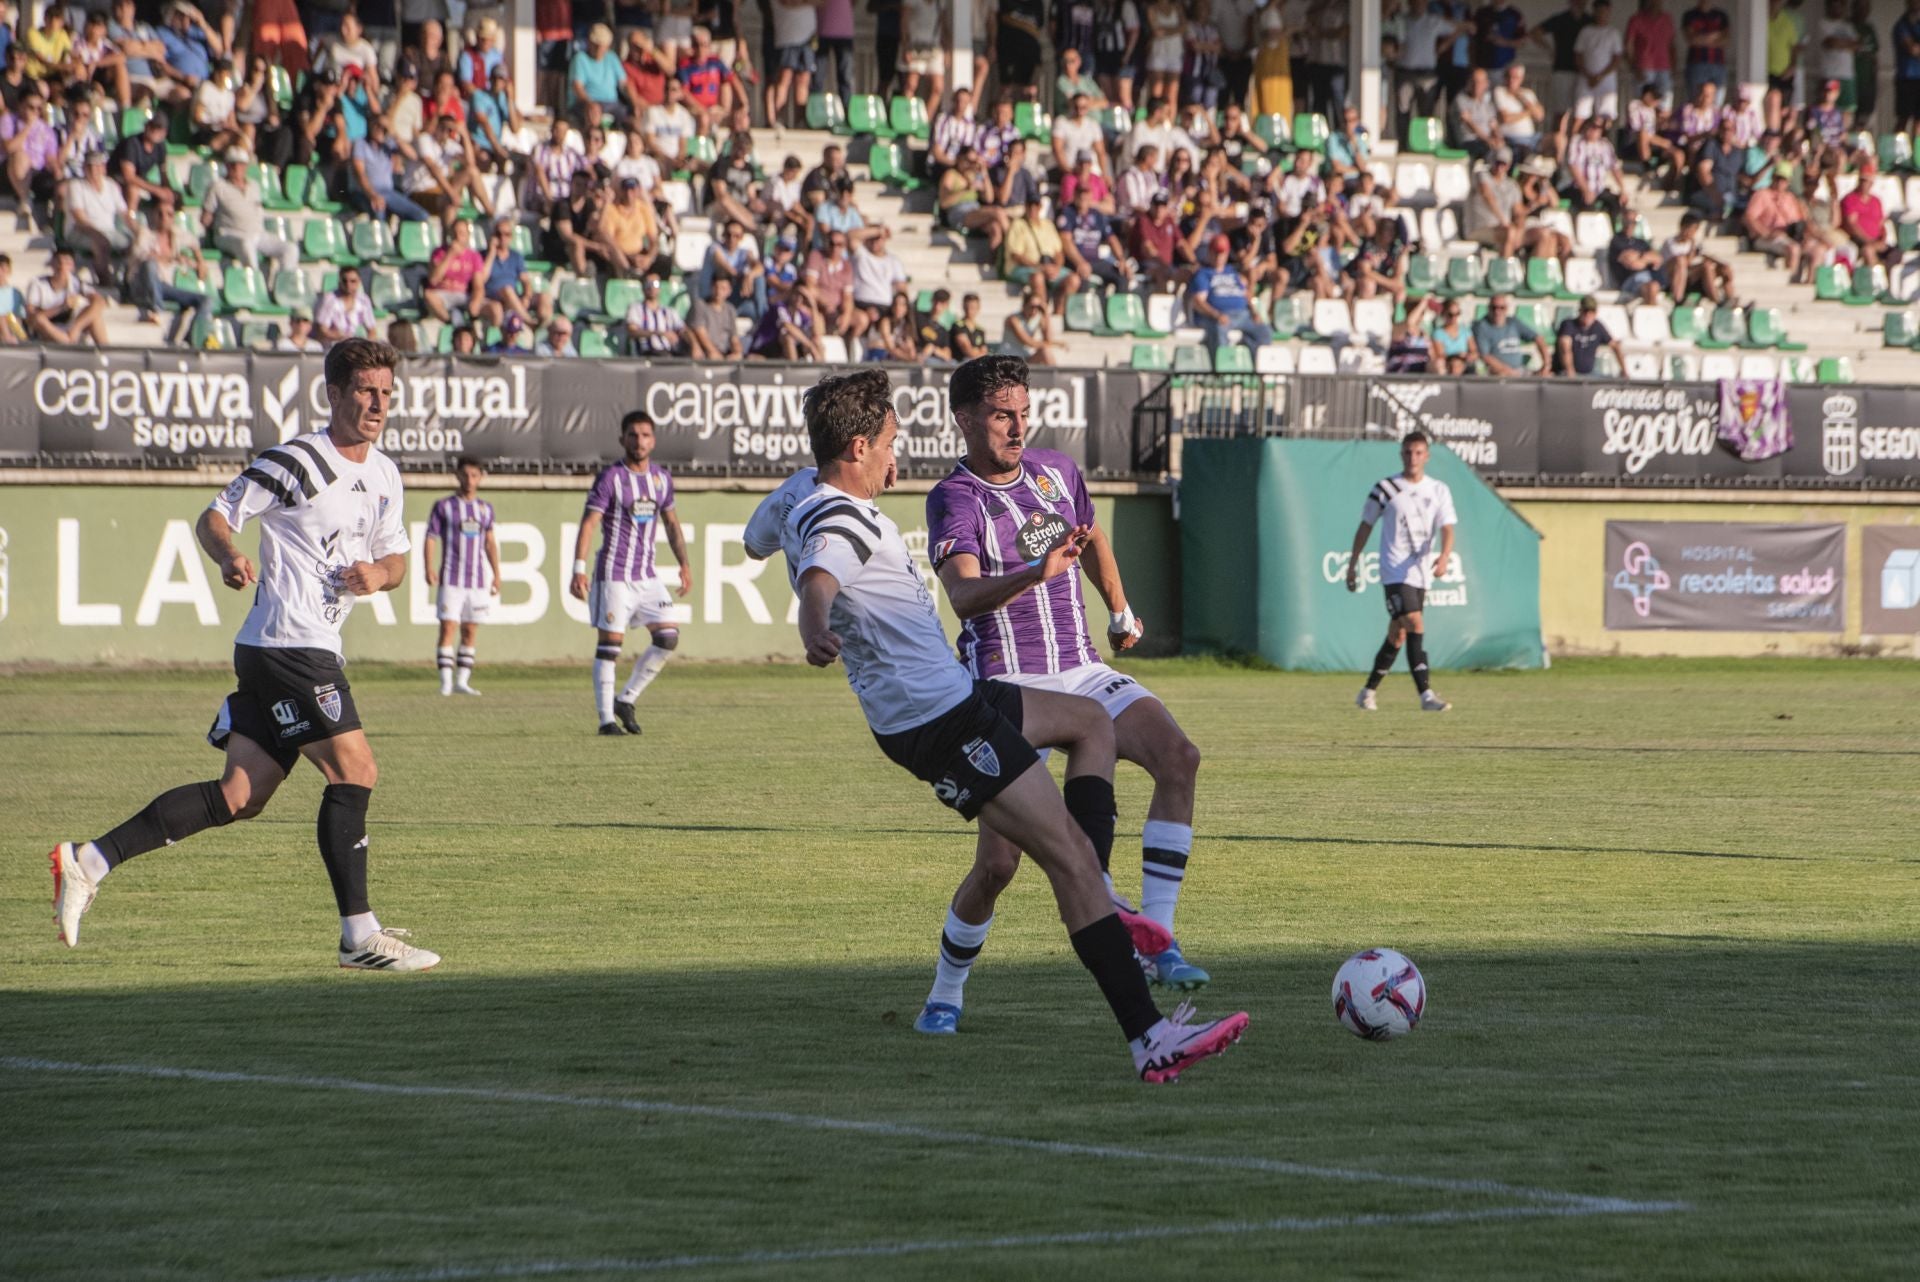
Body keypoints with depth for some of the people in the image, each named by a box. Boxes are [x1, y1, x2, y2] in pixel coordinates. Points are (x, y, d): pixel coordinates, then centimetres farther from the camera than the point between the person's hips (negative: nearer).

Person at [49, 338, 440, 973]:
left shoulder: (384, 475, 15)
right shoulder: (297, 462, -10)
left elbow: (395, 557, 23)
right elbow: (214, 518, -6)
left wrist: (379, 574, 0)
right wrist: (229, 557, -27)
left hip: (315, 651, 9)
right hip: (289, 645, -9)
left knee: (239, 796, 6)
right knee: (354, 772, -11)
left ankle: (89, 861, 9)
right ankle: (360, 937, -6)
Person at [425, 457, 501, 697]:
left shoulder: (485, 508, 13)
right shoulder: (444, 506, 1)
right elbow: (431, 539, -2)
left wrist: (496, 575, 18)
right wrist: (429, 567, -15)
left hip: (478, 581, 4)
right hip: (451, 579, -4)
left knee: (470, 632, 4)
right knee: (448, 627, -9)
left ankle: (462, 681, 9)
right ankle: (445, 681, -9)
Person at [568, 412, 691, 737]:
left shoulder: (662, 478, 10)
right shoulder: (610, 478, -8)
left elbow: (671, 522, 23)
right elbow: (588, 524, -13)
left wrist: (684, 564, 17)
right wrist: (579, 569, -22)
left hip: (647, 575, 6)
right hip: (614, 573, -6)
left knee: (668, 638, -3)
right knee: (610, 644, -5)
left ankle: (626, 701, 10)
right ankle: (606, 719, -1)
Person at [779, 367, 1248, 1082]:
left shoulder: (804, 504, 12)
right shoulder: (841, 522, -20)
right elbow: (817, 581, -41)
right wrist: (818, 635, -66)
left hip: (948, 696, 11)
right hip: (941, 721, -11)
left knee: (1090, 724, 28)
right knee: (1072, 859, -14)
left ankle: (1095, 905, 12)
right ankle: (1150, 1040, -19)